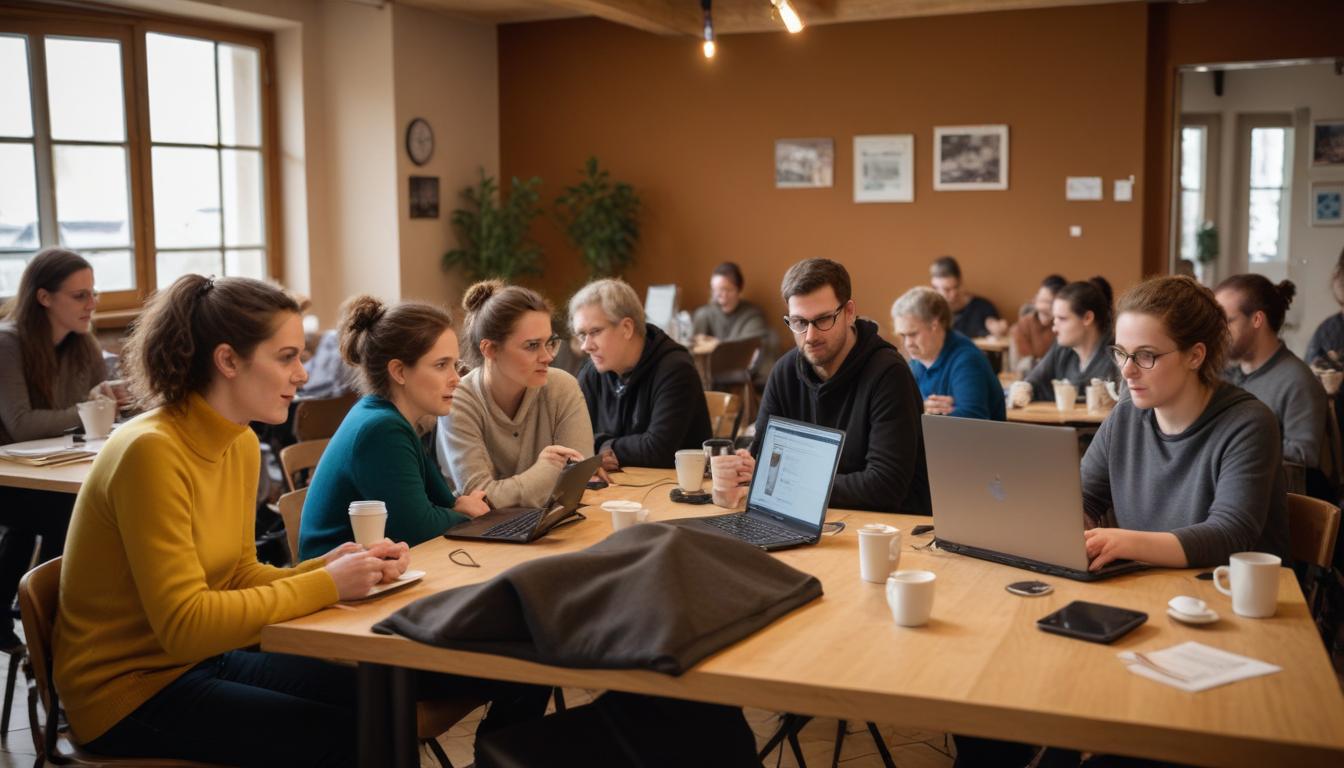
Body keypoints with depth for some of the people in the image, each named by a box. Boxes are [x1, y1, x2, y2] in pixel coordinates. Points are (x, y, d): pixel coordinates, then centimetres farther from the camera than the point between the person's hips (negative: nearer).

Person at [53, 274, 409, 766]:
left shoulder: (242, 445, 2)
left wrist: (328, 566, -11)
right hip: (129, 690, -8)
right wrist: (325, 585, -23)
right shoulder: (152, 452, -24)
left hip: (201, 661, 8)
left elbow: (239, 576, 6)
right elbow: (185, 624, -26)